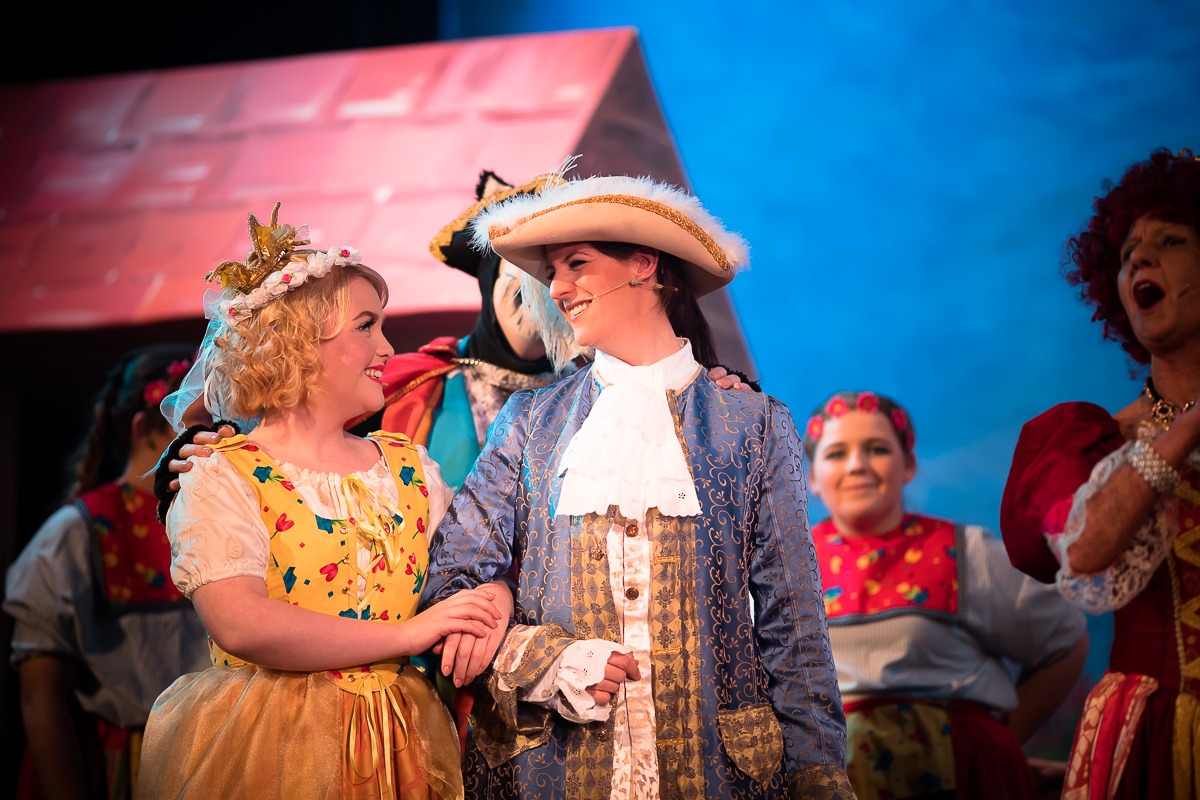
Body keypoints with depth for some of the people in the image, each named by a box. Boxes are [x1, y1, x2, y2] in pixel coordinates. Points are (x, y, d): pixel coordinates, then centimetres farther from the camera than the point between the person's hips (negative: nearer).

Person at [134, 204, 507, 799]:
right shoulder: (222, 477, -6)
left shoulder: (409, 467, 12)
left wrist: (491, 604, -12)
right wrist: (408, 635, -17)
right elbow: (240, 625, -20)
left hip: (399, 750, 5)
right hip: (266, 751, -5)